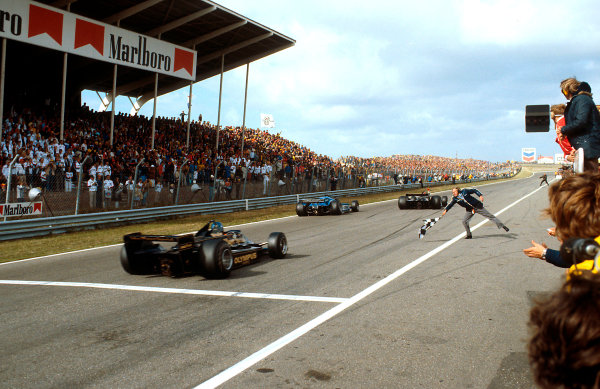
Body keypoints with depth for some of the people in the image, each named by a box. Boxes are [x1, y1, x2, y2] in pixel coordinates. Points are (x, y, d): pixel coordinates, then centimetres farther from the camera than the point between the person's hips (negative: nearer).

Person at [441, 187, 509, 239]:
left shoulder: (464, 191, -12)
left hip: (477, 206, -3)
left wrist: (480, 195, -15)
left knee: (490, 216, -1)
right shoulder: (455, 199, -5)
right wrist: (445, 210, -28)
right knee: (464, 221, -12)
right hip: (469, 210, 3)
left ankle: (502, 225, 5)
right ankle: (469, 235, 3)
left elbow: (474, 190, -3)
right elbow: (450, 205, -13)